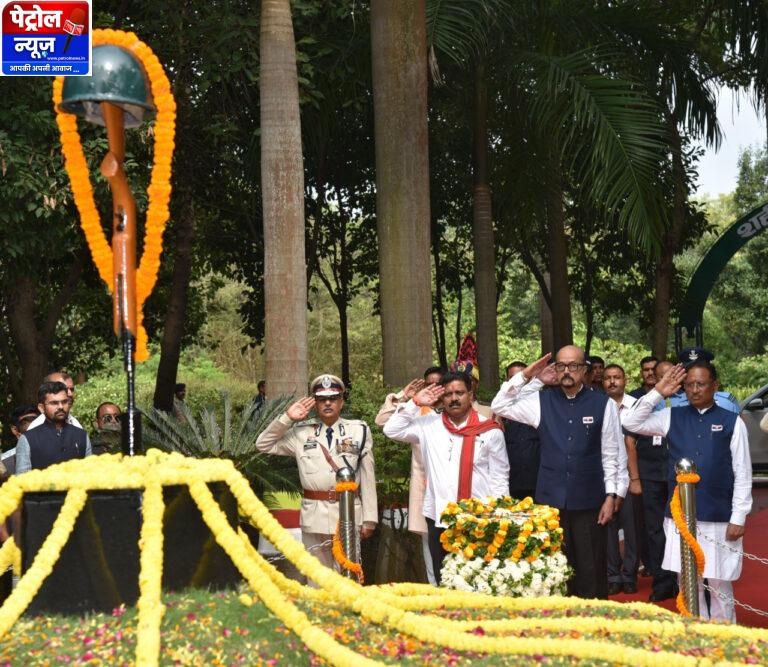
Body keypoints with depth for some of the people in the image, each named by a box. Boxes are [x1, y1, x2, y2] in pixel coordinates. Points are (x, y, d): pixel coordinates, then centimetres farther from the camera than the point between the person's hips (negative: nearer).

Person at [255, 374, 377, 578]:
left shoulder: (359, 431, 5)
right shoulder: (301, 433, 8)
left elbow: (367, 477, 3)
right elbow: (263, 445, 9)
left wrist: (369, 519, 0)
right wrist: (287, 418, -1)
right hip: (314, 515, 1)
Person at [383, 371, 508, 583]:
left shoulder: (490, 430, 2)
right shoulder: (429, 425, 7)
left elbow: (499, 477, 4)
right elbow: (392, 430, 5)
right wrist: (415, 403, 1)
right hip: (439, 518, 2)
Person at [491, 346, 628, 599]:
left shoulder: (603, 404, -1)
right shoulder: (542, 402, 6)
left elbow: (613, 454, 2)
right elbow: (499, 407, 6)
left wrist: (612, 496, -1)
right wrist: (527, 376, -1)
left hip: (588, 502, -2)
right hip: (550, 500, 2)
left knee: (591, 573, 3)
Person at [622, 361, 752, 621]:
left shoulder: (731, 421, -2)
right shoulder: (673, 417, 6)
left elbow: (742, 474, -2)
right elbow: (631, 423, 1)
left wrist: (738, 519, -5)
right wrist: (658, 392, -4)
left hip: (718, 518, -2)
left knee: (719, 584, 5)